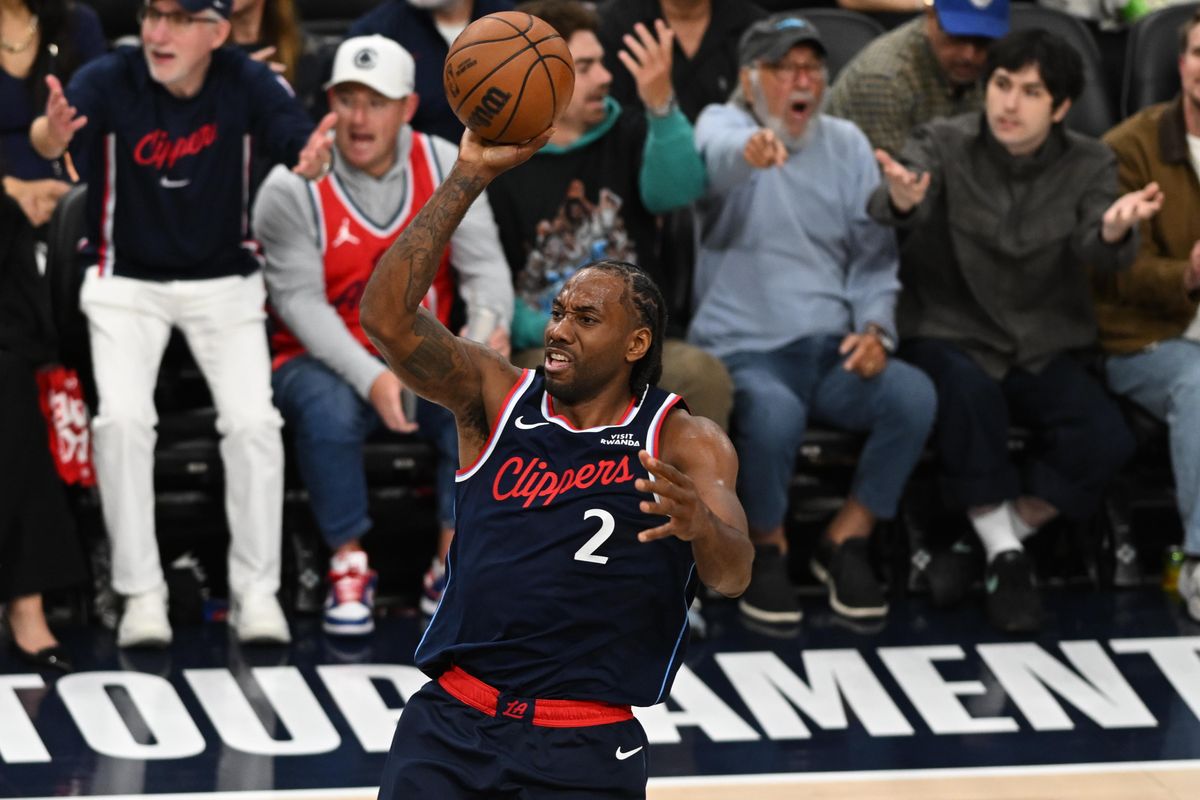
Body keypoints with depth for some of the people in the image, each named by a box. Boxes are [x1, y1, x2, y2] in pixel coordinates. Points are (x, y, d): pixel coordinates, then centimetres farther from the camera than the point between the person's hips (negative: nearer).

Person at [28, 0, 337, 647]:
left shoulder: (246, 83, -14)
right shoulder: (108, 80, -19)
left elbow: (298, 141, -27)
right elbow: (47, 139, -35)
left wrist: (313, 159, -51)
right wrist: (51, 134, -60)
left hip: (224, 282, 1)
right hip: (125, 281, -1)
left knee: (253, 421, -13)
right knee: (122, 418, -18)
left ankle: (256, 591, 2)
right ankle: (141, 594, -6)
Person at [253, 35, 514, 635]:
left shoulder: (444, 167, 1)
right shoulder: (292, 188, -9)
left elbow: (483, 263, -6)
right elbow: (300, 301, -16)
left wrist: (489, 325, -31)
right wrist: (371, 378, -30)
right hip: (322, 361, -3)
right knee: (330, 411, -36)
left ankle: (453, 567, -12)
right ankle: (349, 565, -14)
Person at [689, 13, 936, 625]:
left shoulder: (846, 144, 13)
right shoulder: (722, 124, -1)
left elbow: (874, 255, 11)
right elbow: (716, 156, -28)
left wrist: (875, 328, -9)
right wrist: (748, 152, -54)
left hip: (832, 350, 4)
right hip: (743, 351, -4)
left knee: (914, 395, -25)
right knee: (775, 411, -37)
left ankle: (846, 541, -5)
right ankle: (767, 548, -7)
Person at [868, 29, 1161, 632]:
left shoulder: (1087, 165, 1)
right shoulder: (945, 145, -6)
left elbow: (1097, 254, -17)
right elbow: (889, 209, -27)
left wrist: (1114, 229, -43)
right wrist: (901, 200, -53)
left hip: (1041, 347, 3)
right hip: (949, 333, -3)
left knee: (1105, 440, -23)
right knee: (968, 391, -37)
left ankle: (983, 545, -6)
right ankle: (1004, 558, -22)